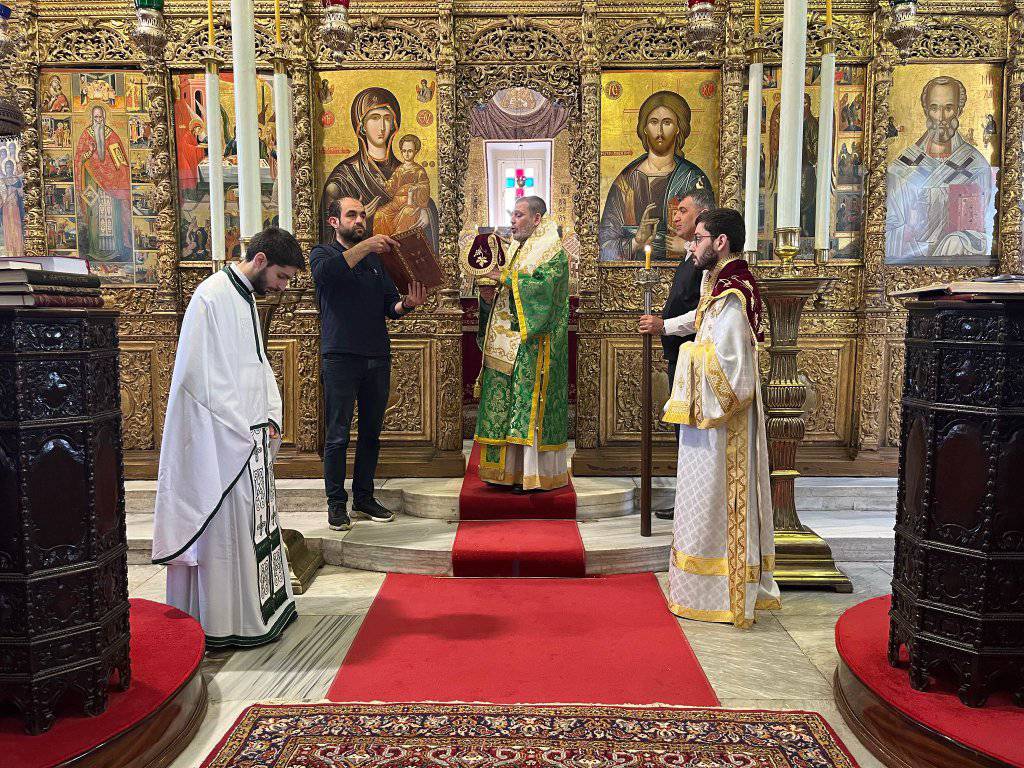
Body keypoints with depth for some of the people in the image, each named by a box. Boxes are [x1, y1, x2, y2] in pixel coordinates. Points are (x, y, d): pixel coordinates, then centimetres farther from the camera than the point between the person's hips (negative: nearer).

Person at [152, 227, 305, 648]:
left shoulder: (246, 297, 13)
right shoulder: (212, 297, -16)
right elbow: (200, 375, -20)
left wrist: (270, 419, 5)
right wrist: (244, 429, -16)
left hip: (248, 436, 9)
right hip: (221, 439, -9)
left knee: (253, 522, 16)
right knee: (224, 526, 0)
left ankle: (259, 608, 28)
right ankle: (223, 624, 14)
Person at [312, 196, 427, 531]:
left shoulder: (376, 259, 17)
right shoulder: (323, 253, 4)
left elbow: (390, 307, 9)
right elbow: (326, 271, -22)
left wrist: (406, 304, -13)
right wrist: (364, 246, -29)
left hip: (378, 358, 5)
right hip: (340, 358, -5)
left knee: (371, 433, 11)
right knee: (338, 436, 0)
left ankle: (364, 497, 23)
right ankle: (336, 502, 11)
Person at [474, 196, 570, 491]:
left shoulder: (552, 250, -5)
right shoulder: (516, 250, 21)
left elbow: (543, 284, -22)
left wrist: (506, 277, -16)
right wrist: (490, 296, 1)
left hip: (533, 344, -8)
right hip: (508, 344, 9)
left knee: (531, 405, -8)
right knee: (507, 404, 7)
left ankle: (537, 473, -1)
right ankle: (511, 469, 14)